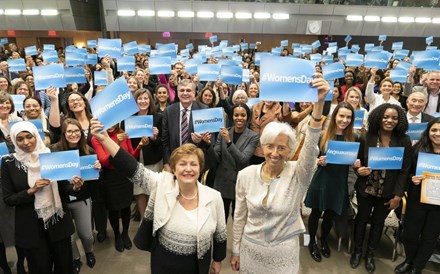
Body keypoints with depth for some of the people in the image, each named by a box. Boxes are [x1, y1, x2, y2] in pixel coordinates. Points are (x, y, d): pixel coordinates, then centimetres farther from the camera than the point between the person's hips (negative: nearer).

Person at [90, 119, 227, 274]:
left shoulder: (214, 197, -17)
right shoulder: (162, 184, -17)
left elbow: (220, 234, -3)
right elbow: (132, 168, -25)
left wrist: (217, 260, 8)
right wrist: (104, 139, -34)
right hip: (163, 262, 1)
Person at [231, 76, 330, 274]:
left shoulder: (298, 174, -15)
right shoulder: (246, 175, -10)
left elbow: (310, 146, -35)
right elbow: (239, 217, 0)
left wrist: (319, 103, -47)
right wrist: (235, 251, 6)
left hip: (284, 253, -1)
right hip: (251, 249, 2)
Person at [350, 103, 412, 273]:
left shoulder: (404, 141, -10)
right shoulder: (366, 138, -11)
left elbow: (404, 170, -6)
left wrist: (398, 195, -8)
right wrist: (359, 169, -23)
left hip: (388, 192, 1)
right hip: (365, 189, 0)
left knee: (378, 222, 17)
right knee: (362, 219, 16)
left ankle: (370, 254, 39)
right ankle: (357, 250, 38)